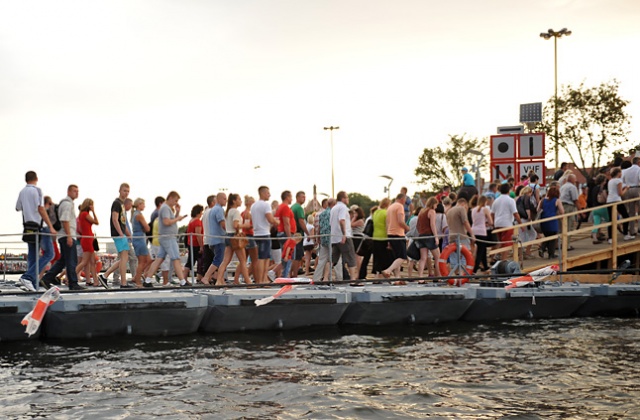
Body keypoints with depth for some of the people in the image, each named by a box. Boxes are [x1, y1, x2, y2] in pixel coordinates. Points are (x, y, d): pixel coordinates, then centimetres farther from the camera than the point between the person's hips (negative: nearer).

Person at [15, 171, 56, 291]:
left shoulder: (22, 192, 11)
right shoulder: (37, 190, -8)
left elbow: (18, 208, 25)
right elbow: (41, 209, -16)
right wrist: (51, 227, -18)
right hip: (38, 226, -7)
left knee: (32, 256, 11)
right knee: (48, 253, -6)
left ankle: (33, 285, 7)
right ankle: (28, 277, -19)